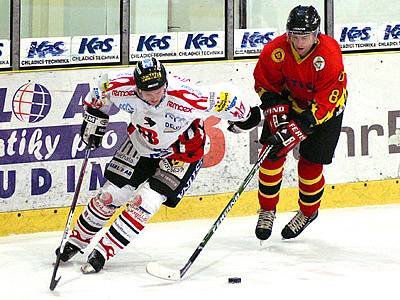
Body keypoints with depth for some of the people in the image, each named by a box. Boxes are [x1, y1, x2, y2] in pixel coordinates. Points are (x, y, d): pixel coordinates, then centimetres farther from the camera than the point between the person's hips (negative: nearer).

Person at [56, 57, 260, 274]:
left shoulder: (185, 98, -40)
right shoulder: (123, 88, -28)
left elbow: (222, 100, -26)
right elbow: (101, 89, -4)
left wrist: (246, 116, -9)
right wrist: (94, 118, 3)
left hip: (182, 152, -3)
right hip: (141, 142, 4)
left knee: (144, 202, -14)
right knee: (110, 195, 4)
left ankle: (102, 253, -3)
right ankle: (76, 240, 25)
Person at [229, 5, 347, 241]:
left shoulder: (330, 56, -36)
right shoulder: (275, 51, -26)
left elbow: (322, 105, -32)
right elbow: (266, 85, -9)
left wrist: (293, 132, -36)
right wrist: (277, 116, -21)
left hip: (328, 105, -3)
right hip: (290, 99, 3)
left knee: (311, 164, -3)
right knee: (272, 154, -5)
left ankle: (308, 212, 23)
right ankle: (267, 210, 14)